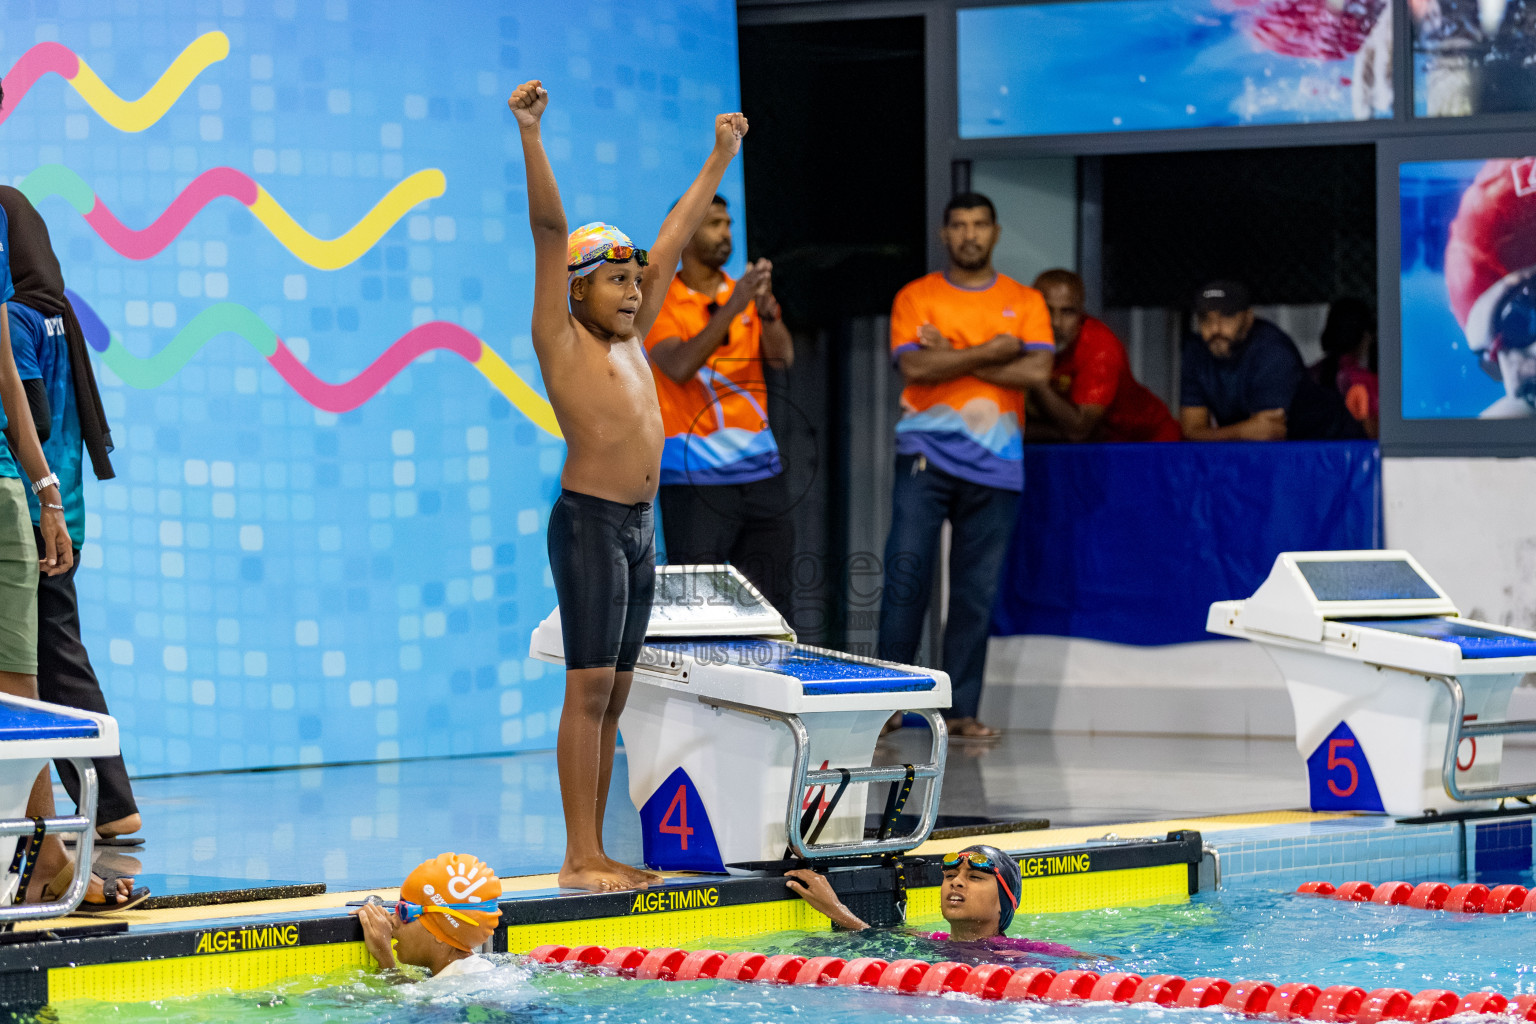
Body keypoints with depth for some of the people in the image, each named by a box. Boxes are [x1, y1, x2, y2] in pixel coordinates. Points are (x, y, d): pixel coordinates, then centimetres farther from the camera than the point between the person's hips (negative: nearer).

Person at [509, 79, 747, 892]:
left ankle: (595, 852, 10)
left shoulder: (630, 338, 16)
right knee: (588, 688, -9)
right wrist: (530, 137, -21)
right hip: (590, 521, -8)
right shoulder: (563, 339, -2)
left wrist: (721, 157, 31)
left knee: (613, 694, 8)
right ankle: (579, 858, -10)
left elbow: (675, 238, 23)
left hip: (640, 528, 8)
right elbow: (550, 229, -12)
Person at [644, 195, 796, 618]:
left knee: (772, 600, 5)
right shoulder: (660, 302, -1)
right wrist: (732, 307, -23)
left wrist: (765, 307, -19)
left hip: (761, 472, 5)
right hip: (695, 479, -5)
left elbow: (782, 357, -1)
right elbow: (679, 367, -18)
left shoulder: (746, 292, 12)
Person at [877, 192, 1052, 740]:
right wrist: (991, 352, -7)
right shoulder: (915, 298, 7)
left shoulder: (1024, 302, 11)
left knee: (978, 590, 2)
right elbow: (915, 367, -9)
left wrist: (951, 357, -6)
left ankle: (962, 709, 6)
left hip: (995, 463, 2)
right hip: (926, 454, -2)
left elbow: (1035, 370, -4)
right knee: (906, 572, -10)